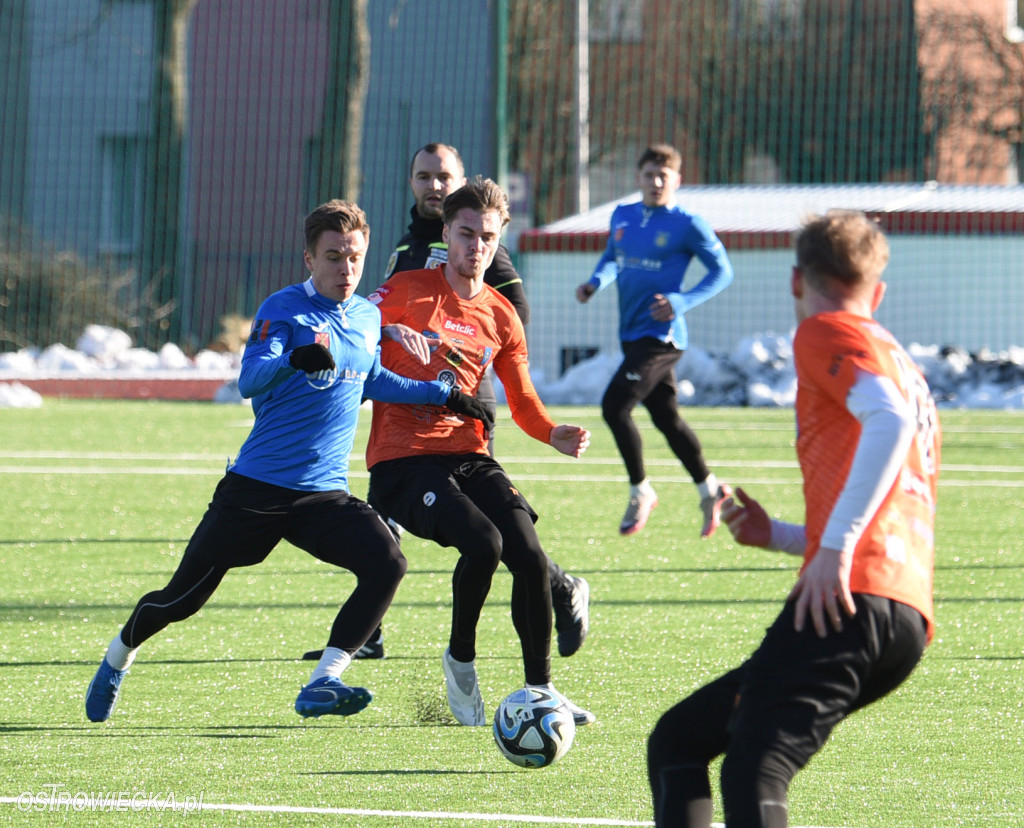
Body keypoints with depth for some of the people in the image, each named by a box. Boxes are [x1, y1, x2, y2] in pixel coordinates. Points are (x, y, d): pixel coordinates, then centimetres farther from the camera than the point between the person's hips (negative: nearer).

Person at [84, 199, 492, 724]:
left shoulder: (368, 317, 11)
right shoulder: (283, 310, -9)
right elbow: (250, 380, -25)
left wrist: (444, 395, 24)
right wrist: (295, 359, -45)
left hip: (324, 493, 5)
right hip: (257, 485, -5)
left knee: (387, 563, -21)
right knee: (183, 597, 2)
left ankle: (323, 685, -20)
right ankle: (119, 656, 33)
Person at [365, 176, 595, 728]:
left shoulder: (500, 316, 14)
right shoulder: (409, 290, 1)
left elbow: (523, 405, 18)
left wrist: (555, 435, -3)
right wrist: (390, 332, -23)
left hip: (469, 455, 5)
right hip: (402, 459, -5)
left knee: (530, 556, -16)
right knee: (483, 542, -28)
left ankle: (540, 688, 1)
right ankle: (460, 660, -4)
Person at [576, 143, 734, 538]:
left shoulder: (687, 225, -9)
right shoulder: (622, 216, 9)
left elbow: (722, 272, -4)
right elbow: (611, 258, 25)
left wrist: (681, 302, -16)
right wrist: (595, 283, 4)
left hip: (661, 334, -7)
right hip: (632, 333, 7)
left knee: (614, 406, -15)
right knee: (665, 416, 14)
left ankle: (640, 491, 1)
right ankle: (709, 489, 28)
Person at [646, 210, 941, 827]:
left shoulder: (825, 333, 5)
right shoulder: (903, 367, 33)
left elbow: (889, 419, -16)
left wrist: (836, 545, -20)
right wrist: (778, 536, 29)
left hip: (852, 601, -9)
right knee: (676, 741, 13)